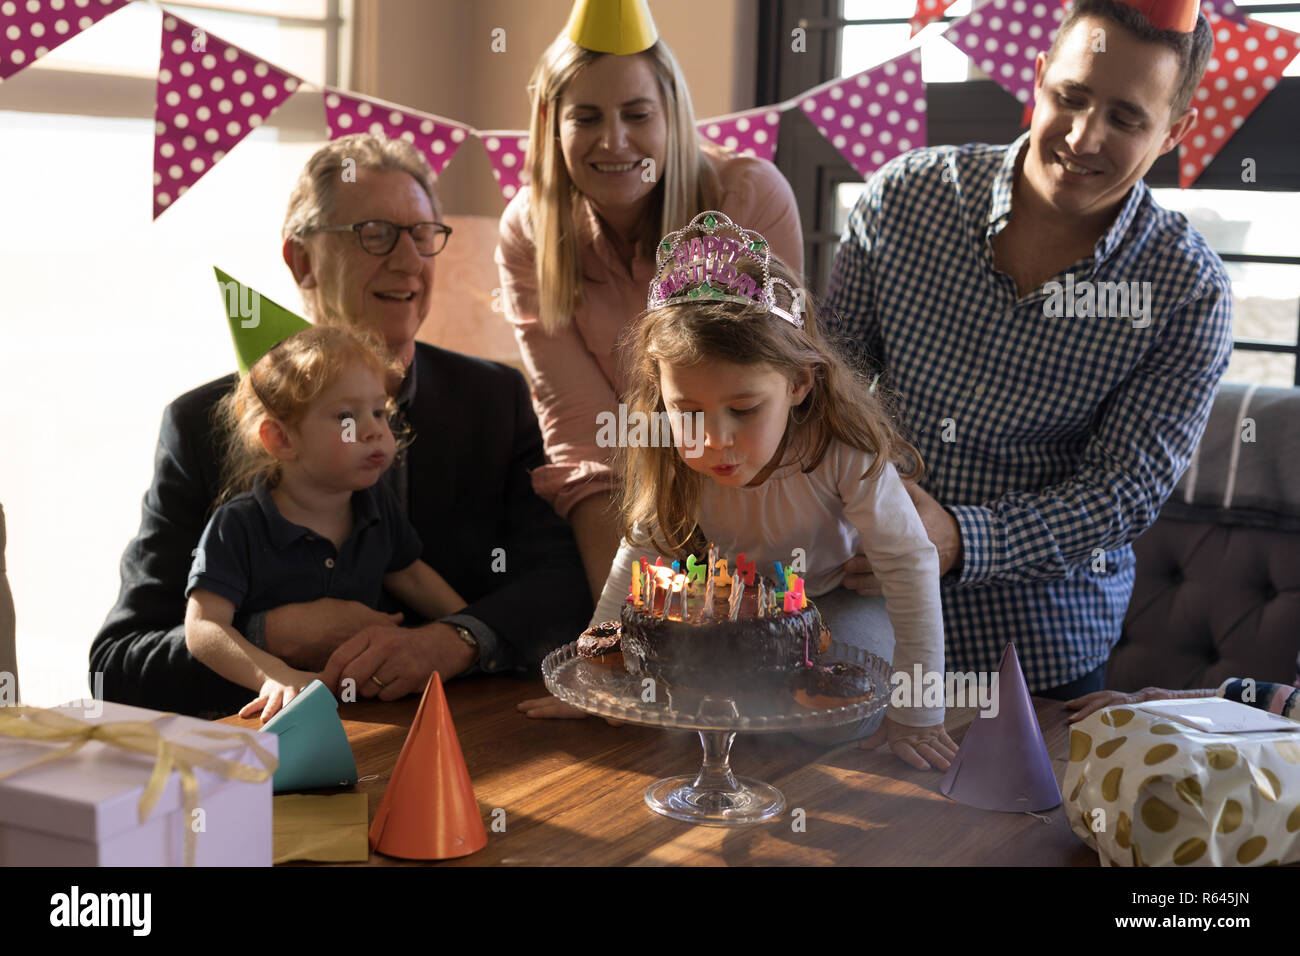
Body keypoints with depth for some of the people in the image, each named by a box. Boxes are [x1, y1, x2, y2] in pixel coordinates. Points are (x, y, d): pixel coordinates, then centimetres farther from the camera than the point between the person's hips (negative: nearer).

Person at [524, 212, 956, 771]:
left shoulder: (847, 453, -37)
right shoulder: (671, 465, -25)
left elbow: (911, 567, -26)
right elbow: (640, 554, -8)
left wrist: (915, 717, -24)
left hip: (837, 603, -4)